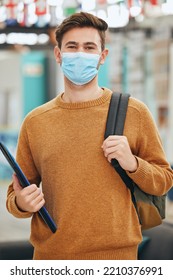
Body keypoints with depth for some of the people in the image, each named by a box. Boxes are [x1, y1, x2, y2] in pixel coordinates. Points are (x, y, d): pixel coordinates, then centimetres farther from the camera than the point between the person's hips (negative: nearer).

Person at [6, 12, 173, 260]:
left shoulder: (135, 113, 0)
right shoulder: (35, 122, 3)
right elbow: (15, 194, 9)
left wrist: (133, 164, -14)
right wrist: (21, 204, -13)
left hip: (117, 253, -1)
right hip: (51, 254, 1)